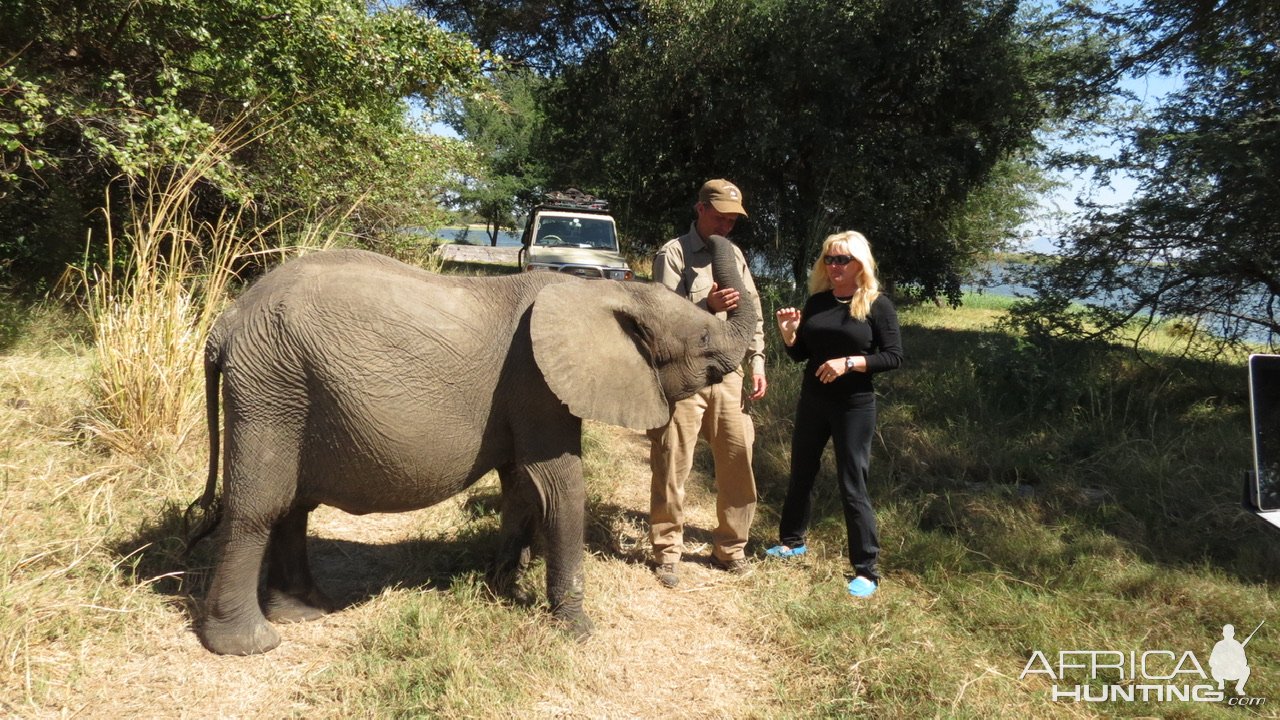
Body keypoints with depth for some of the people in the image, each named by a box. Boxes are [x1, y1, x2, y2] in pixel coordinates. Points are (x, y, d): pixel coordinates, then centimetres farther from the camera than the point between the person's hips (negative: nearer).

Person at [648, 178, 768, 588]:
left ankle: (729, 548, 22)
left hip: (728, 373, 5)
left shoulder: (734, 255, 16)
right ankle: (667, 552, 13)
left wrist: (757, 362, 11)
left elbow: (753, 312, 19)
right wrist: (707, 306, -26)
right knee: (672, 466, -1)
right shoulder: (672, 254, -2)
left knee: (738, 461, 6)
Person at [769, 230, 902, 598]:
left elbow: (893, 356, -12)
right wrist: (788, 332, -11)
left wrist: (848, 363, -23)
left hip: (855, 406, -5)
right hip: (812, 401, 6)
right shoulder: (817, 301, 4)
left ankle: (866, 570, 6)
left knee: (852, 486, -4)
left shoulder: (877, 305, -9)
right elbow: (800, 354, 9)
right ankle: (792, 540, 38)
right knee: (801, 474, 17)